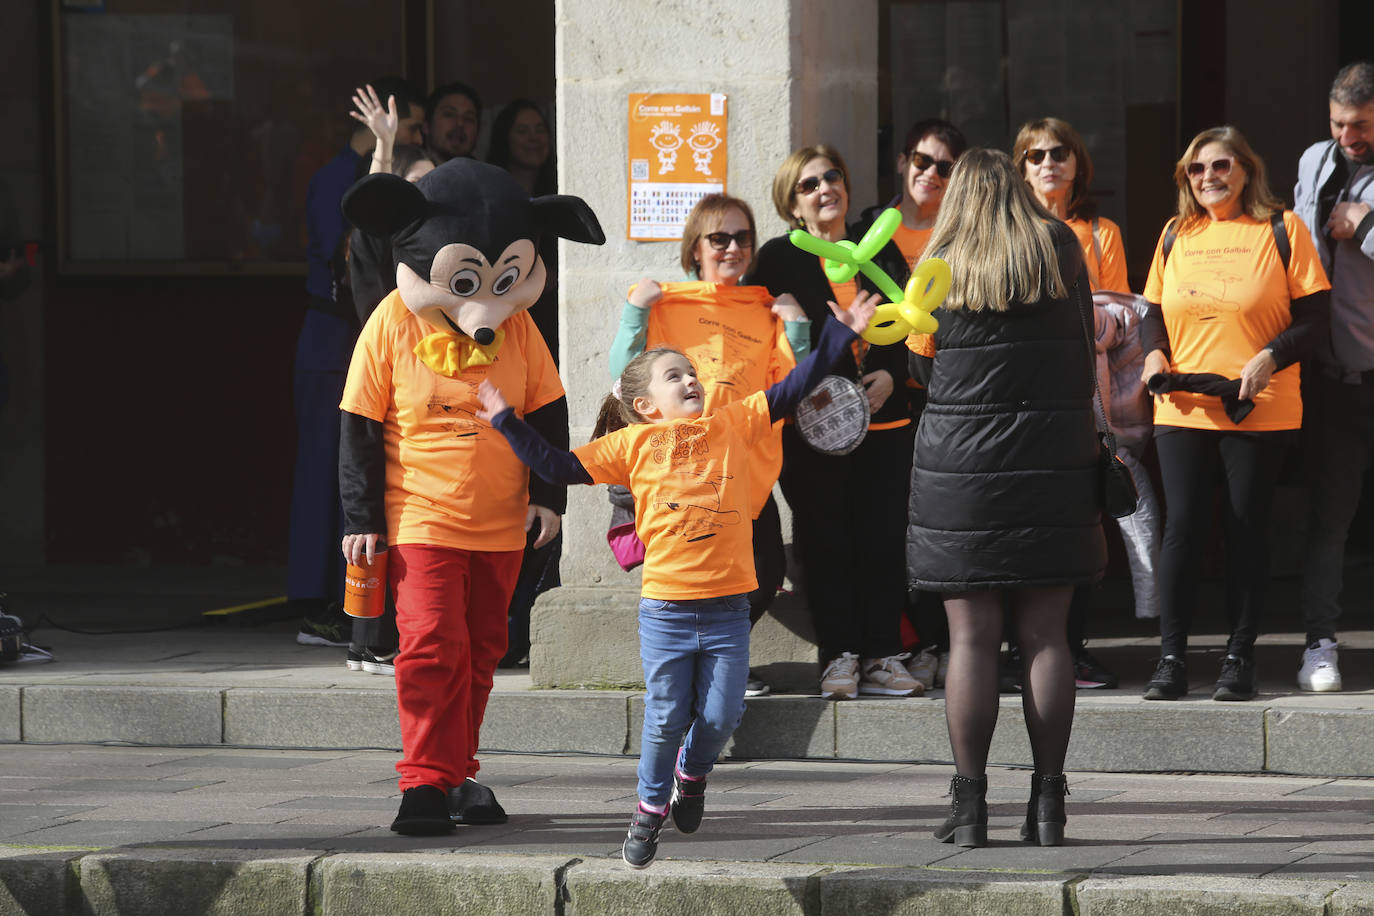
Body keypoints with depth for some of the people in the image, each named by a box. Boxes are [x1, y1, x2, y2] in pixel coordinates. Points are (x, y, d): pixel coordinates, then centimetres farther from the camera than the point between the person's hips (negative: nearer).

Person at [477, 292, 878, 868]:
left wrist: (839, 334, 6)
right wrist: (507, 423, 0)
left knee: (720, 715, 0)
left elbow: (791, 390, 10)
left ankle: (693, 774, 31)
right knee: (666, 717, 0)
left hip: (727, 608, 2)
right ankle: (651, 807, 21)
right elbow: (560, 468, 3)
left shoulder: (733, 424, 9)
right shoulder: (634, 443, 3)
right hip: (665, 609, -2)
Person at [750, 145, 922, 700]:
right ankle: (839, 656, 1)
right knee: (826, 541, -4)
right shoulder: (780, 259, 4)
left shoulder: (879, 253, 14)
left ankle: (881, 655, 4)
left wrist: (890, 376, -3)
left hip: (883, 420, 3)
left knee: (882, 540, 0)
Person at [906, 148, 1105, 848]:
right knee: (1045, 636, 4)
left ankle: (970, 806, -1)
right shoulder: (1061, 249, 2)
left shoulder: (939, 268, -1)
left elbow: (922, 365, 10)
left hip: (961, 468, -1)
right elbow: (1084, 338, 13)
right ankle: (1048, 803, 4)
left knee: (971, 637, 0)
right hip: (1057, 464, 1)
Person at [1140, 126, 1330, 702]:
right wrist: (1154, 353, -1)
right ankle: (1171, 658, 1)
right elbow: (1155, 310, 19)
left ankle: (1240, 656, 8)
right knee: (1182, 526, -2)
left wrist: (1270, 357, -17)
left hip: (1259, 411, -3)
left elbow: (1314, 315, -3)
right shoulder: (1176, 235, 12)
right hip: (1183, 410, 3)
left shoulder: (1281, 229, 0)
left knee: (1247, 528, 2)